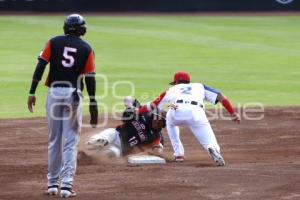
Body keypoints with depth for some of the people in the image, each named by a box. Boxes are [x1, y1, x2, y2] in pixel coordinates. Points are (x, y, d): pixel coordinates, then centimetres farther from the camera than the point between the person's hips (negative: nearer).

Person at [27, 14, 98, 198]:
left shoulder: (54, 42, 4)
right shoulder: (86, 49, 1)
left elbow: (40, 67, -4)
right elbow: (90, 79, -3)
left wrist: (32, 92, -4)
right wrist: (93, 106, 0)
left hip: (54, 92, 2)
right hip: (73, 95, -2)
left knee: (54, 139, 12)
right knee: (71, 141, 1)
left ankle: (53, 183, 16)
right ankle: (66, 184, -8)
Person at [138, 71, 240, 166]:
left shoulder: (172, 90, 37)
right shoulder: (199, 86, 36)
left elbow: (153, 105, 39)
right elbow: (220, 97, 24)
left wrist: (137, 111, 52)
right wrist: (233, 113, 24)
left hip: (176, 112, 1)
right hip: (196, 113, -1)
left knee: (170, 121, 38)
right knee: (211, 144, 2)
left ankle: (178, 154, 27)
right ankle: (213, 149, -36)